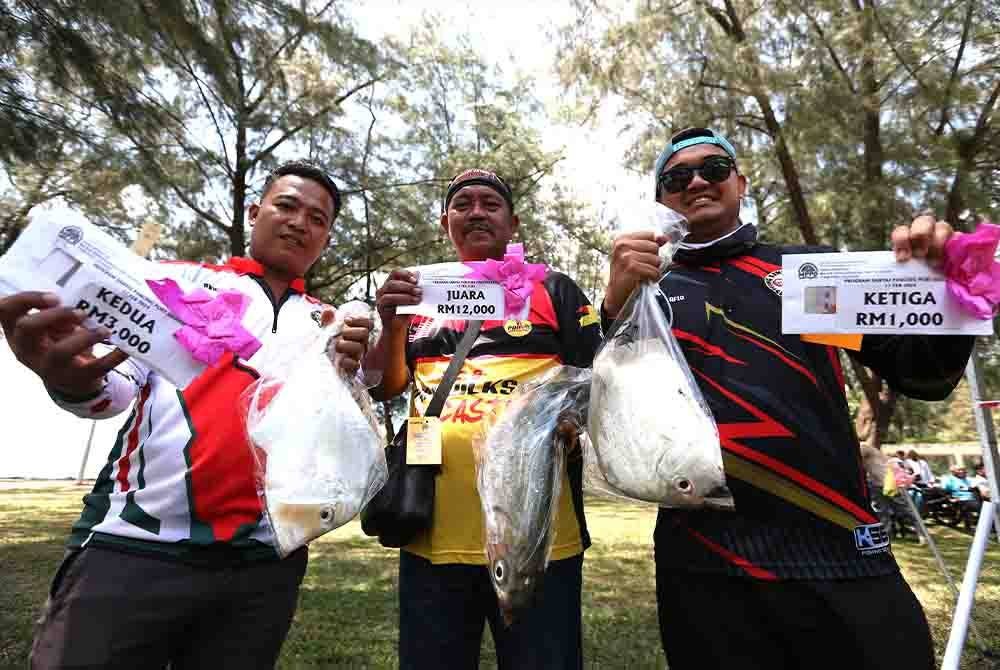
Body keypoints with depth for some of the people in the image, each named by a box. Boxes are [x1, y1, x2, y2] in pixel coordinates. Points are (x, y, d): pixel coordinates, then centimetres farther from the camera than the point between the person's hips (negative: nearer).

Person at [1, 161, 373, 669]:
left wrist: (346, 376, -12)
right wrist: (75, 379, -23)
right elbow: (117, 386, 0)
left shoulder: (327, 324, 11)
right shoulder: (180, 280, 7)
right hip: (135, 547, -1)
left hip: (261, 565, 2)